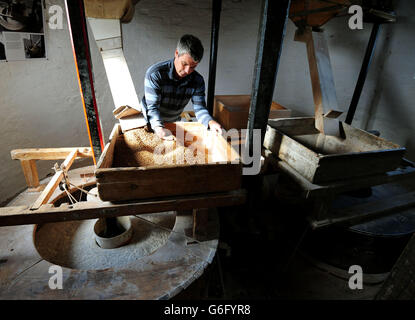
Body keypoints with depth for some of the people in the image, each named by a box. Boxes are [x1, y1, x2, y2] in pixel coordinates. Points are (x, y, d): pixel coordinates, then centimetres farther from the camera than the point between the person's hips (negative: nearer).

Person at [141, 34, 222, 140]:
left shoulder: (197, 81, -11)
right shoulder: (155, 74, -24)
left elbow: (199, 108, -15)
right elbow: (152, 107, -25)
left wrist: (210, 122, -37)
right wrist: (158, 127, -44)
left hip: (175, 123, 3)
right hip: (152, 123, -3)